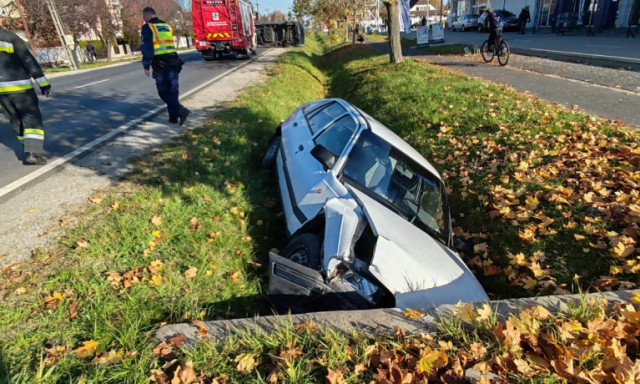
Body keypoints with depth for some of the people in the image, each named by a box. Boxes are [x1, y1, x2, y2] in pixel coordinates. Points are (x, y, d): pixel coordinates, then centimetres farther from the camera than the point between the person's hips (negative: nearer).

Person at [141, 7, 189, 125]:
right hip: (173, 61, 6)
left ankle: (180, 110, -19)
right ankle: (173, 117, 12)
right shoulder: (167, 26, 19)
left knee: (164, 92, 1)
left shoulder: (148, 27, -2)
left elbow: (147, 47, -9)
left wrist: (146, 65, -6)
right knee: (172, 91, 10)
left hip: (160, 64, -6)